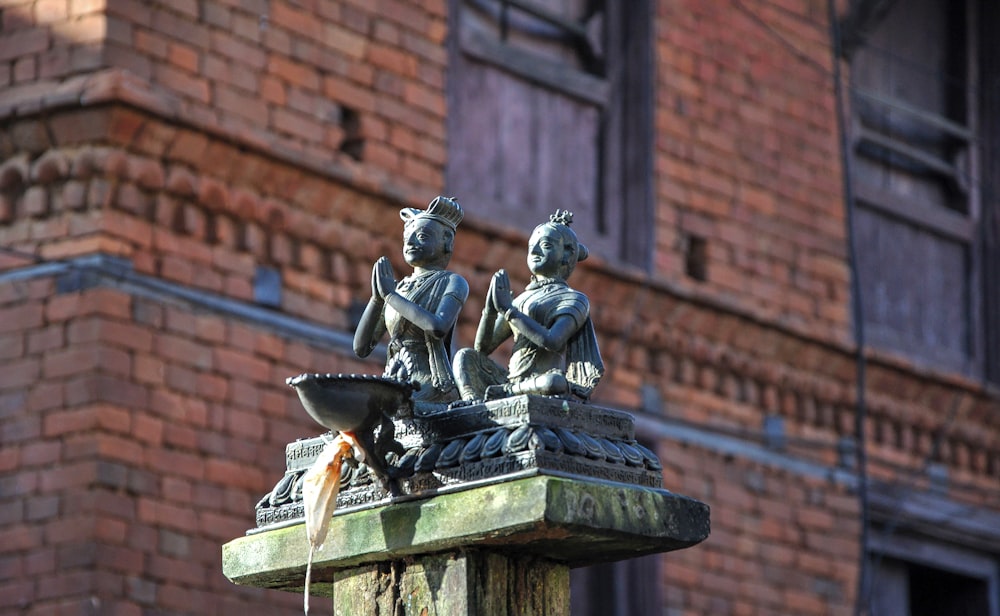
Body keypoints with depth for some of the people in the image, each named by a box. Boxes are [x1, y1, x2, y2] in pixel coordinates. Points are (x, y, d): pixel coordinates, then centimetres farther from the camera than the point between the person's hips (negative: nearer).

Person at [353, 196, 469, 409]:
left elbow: (438, 327, -18)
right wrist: (377, 297, 2)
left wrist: (390, 295, -8)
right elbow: (361, 348, 14)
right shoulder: (398, 288, 20)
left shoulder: (452, 283, 3)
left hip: (432, 387, -6)